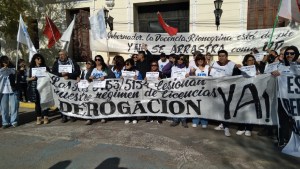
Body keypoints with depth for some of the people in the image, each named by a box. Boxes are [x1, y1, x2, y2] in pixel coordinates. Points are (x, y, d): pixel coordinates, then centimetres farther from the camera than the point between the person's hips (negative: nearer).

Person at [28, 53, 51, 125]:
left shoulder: (45, 67, 8)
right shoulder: (31, 68, 9)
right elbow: (28, 78, 9)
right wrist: (31, 78, -12)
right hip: (34, 87, 1)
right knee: (37, 103, 4)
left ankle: (45, 117, 7)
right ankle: (38, 118, 11)